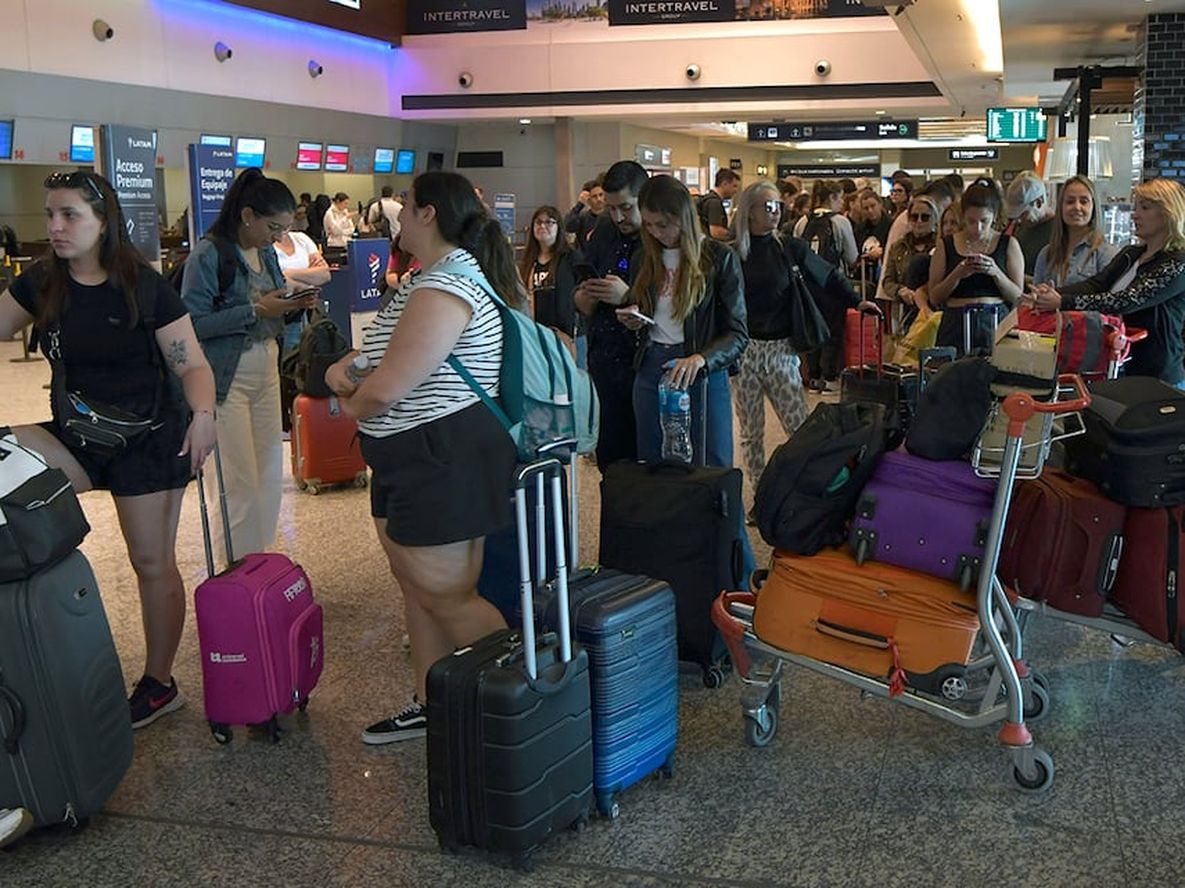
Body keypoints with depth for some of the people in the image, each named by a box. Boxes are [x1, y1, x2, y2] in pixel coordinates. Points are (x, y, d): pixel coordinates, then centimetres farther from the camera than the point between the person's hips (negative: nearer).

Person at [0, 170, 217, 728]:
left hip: (148, 439, -4)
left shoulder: (145, 288, -13)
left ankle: (159, 684, 22)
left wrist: (202, 412, -30)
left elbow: (191, 364, -12)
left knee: (153, 561, 3)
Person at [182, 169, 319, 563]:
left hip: (266, 370, 8)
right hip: (229, 377, -7)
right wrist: (256, 311, -23)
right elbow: (193, 323, -20)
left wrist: (291, 304, -4)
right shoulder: (208, 255, -15)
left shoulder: (266, 252, 8)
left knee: (272, 474, 13)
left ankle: (263, 555, 27)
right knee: (243, 482, -2)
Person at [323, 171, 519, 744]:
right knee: (418, 587, 19)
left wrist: (352, 405, -4)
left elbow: (384, 390, -27)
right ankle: (428, 706, 32)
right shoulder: (439, 275, 13)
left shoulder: (443, 288, -22)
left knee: (447, 599, 1)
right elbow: (391, 351, 23)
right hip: (415, 460, 11)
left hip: (442, 460, -11)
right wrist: (347, 364, 2)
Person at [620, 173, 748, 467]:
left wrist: (701, 359, -28)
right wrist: (632, 321, 0)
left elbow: (738, 333, -11)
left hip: (703, 374, -5)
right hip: (650, 371, 5)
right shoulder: (647, 257, 9)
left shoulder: (719, 257, -6)